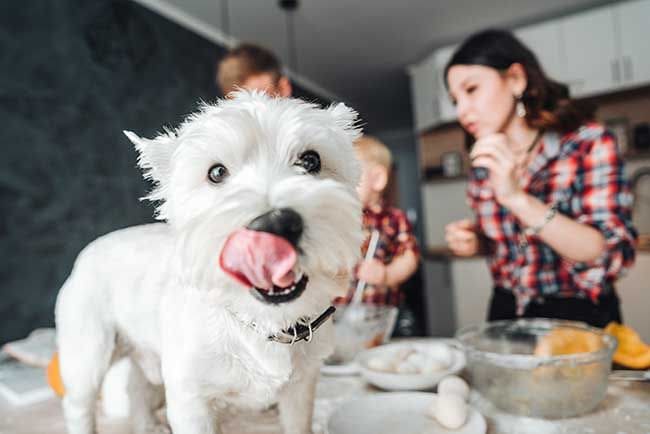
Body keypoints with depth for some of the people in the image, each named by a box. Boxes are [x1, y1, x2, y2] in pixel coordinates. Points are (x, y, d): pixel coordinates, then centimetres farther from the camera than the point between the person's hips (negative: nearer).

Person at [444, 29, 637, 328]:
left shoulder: (589, 143, -10)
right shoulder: (484, 162, 0)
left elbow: (612, 255, -19)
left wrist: (517, 197, -28)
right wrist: (475, 242, -7)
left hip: (580, 319, -2)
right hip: (507, 314, 3)